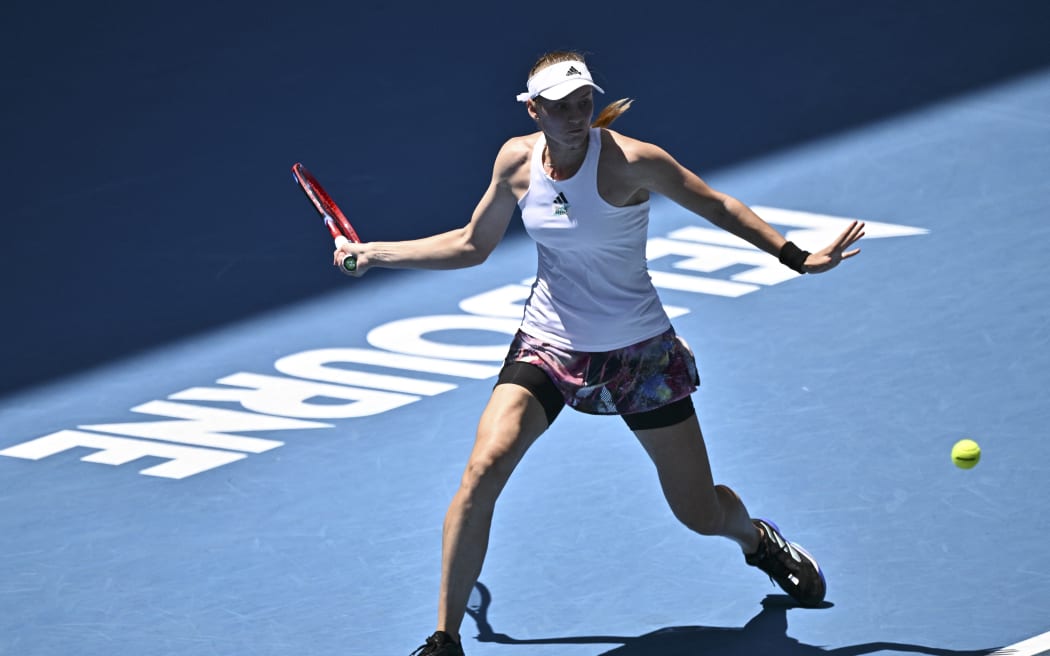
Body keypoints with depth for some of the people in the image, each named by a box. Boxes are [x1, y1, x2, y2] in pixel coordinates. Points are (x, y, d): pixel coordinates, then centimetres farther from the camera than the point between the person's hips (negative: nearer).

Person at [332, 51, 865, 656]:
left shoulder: (631, 161, -18)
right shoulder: (517, 160, -6)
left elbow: (720, 208, -5)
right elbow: (471, 246, 9)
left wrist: (798, 258, -10)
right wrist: (372, 253, 7)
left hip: (641, 352, -2)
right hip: (549, 345, 2)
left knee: (703, 516, 5)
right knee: (484, 470, -23)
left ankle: (758, 539, 46)